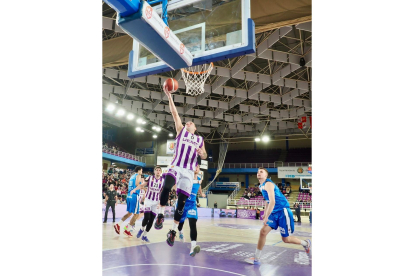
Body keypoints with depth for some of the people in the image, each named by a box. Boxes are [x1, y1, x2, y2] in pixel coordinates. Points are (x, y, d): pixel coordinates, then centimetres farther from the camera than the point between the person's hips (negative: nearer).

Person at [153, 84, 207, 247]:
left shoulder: (200, 139, 21)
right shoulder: (181, 130, 16)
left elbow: (204, 156, 24)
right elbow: (175, 113, 8)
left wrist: (201, 153, -1)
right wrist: (169, 96, 1)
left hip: (189, 171, 2)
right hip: (176, 166, -2)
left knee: (182, 200, -1)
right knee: (167, 186, -33)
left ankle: (173, 231, 12)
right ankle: (161, 215, -13)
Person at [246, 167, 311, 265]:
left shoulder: (268, 184, -18)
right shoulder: (262, 186, 10)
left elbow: (272, 202, -26)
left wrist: (266, 217, -24)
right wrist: (265, 215, 23)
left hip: (282, 211, -8)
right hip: (274, 213, 8)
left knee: (286, 239, 5)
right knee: (263, 231, -4)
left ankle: (306, 243, 32)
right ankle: (256, 258, 4)